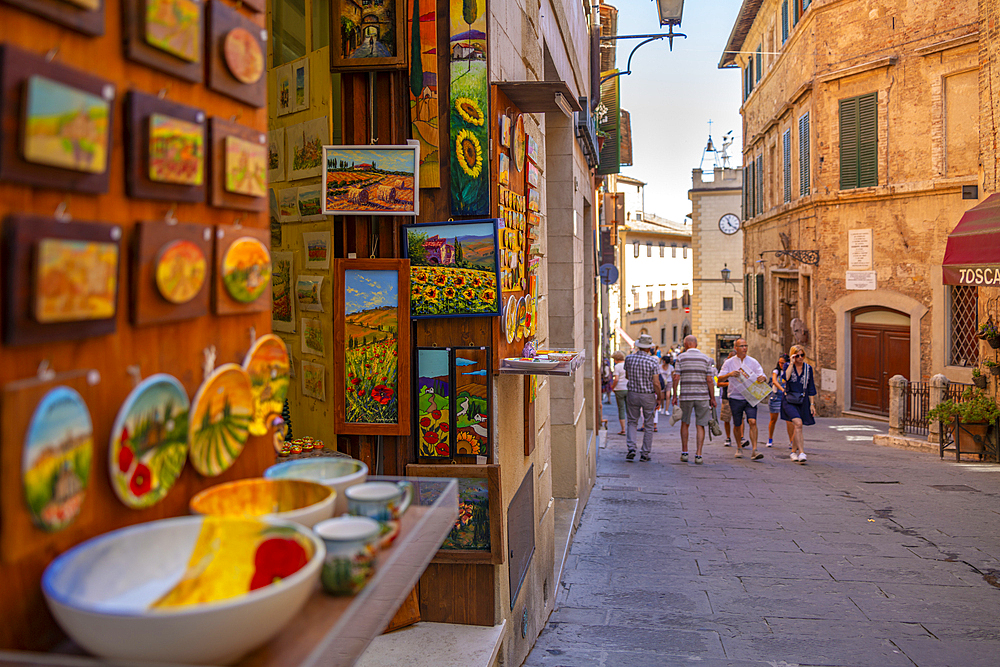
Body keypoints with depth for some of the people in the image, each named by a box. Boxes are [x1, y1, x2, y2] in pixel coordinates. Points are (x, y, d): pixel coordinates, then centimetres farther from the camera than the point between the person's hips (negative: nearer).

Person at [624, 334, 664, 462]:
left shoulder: (629, 358, -4)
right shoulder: (653, 361, -13)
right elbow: (656, 383, -14)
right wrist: (659, 398, -3)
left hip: (633, 394, 2)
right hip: (648, 395, -2)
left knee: (632, 422, 14)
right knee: (648, 425, 9)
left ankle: (631, 448, -4)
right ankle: (645, 454, 12)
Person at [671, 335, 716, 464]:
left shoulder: (681, 357, 0)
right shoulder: (705, 358, 2)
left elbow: (676, 378, -4)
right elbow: (710, 380, -1)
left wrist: (675, 396, 2)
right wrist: (712, 398, 4)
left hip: (685, 396, 0)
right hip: (702, 396, 0)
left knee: (685, 424, 15)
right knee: (700, 426, 4)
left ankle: (684, 453, 17)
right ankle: (698, 455, -1)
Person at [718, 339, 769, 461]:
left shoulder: (753, 362, 4)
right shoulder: (729, 362, 2)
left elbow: (762, 376, 3)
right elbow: (720, 378, -1)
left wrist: (763, 378, -22)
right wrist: (730, 374, -21)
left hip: (750, 397, 0)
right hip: (735, 398, 0)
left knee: (752, 422, -15)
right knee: (737, 425, 8)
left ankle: (754, 451, -16)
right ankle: (739, 448, 30)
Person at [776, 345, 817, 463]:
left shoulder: (808, 368, 8)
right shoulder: (788, 366, 1)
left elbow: (811, 388, 11)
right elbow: (786, 377, -21)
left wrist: (812, 404, 9)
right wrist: (792, 363, -16)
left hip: (802, 401, 3)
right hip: (789, 400, -3)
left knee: (796, 428, 8)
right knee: (798, 423, -23)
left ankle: (793, 452, 27)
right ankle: (801, 452, -25)